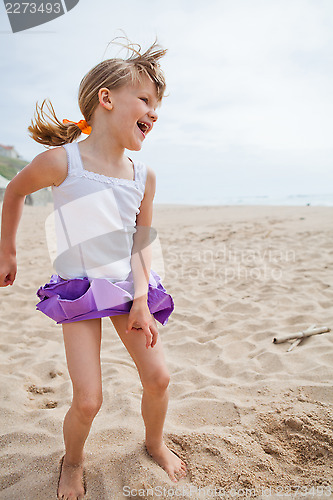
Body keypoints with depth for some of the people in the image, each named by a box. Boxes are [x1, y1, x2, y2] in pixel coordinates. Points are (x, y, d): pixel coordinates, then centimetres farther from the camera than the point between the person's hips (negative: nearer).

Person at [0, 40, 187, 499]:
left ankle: (155, 442, 36)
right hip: (78, 290, -4)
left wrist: (141, 298, -11)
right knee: (88, 400, -6)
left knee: (158, 377, 3)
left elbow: (142, 242, 0)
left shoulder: (143, 176, -3)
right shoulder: (62, 161, -15)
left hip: (128, 288, 4)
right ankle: (73, 462, 30)